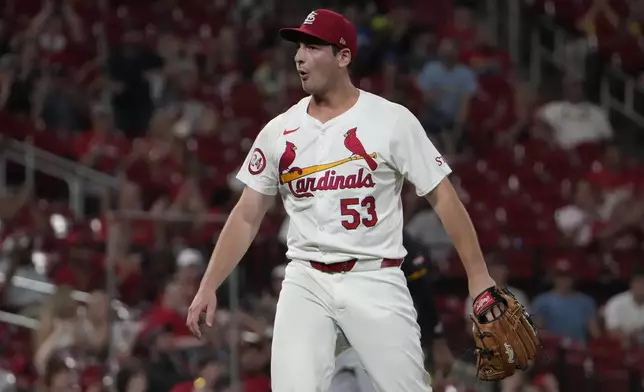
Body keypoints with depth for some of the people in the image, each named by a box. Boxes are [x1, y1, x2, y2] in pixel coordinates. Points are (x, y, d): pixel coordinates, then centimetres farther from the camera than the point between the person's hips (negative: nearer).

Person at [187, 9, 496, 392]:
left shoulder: (393, 121, -3)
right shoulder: (279, 131, 8)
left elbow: (442, 196, -3)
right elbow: (247, 217, 13)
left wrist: (478, 275, -9)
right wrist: (209, 286, 4)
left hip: (375, 280, -3)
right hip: (305, 283, 3)